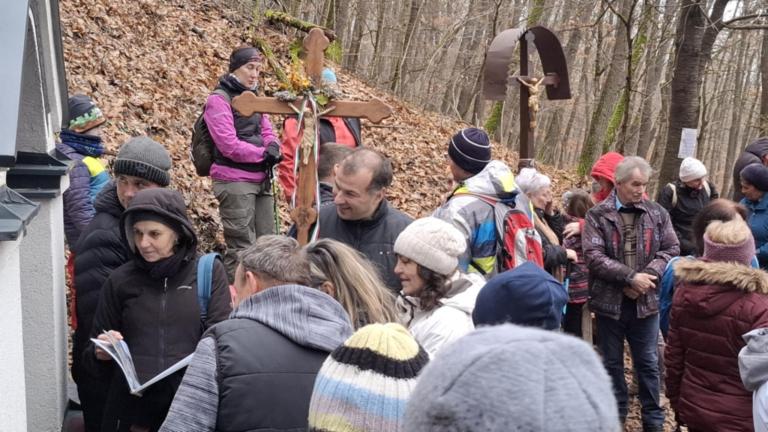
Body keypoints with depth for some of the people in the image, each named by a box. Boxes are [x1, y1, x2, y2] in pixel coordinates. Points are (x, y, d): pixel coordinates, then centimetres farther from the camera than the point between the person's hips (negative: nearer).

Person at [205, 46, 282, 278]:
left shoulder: (253, 98, 17)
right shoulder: (219, 99, -7)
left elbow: (267, 132, 17)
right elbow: (229, 146, -16)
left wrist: (273, 148, -6)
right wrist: (264, 154, -10)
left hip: (261, 180, 8)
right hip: (234, 182, -8)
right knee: (242, 249, -7)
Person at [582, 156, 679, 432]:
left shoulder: (657, 213, 4)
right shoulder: (598, 215, -5)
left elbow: (672, 250, 0)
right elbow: (593, 256, -13)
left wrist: (646, 276, -14)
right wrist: (630, 277, -20)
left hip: (646, 300, 1)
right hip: (609, 300, -1)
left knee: (648, 363, 11)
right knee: (612, 363, 13)